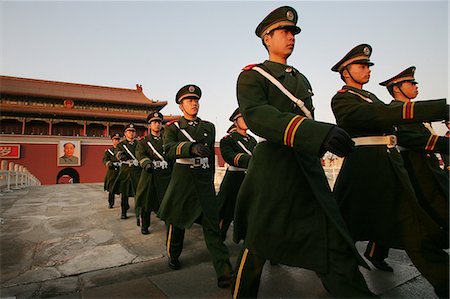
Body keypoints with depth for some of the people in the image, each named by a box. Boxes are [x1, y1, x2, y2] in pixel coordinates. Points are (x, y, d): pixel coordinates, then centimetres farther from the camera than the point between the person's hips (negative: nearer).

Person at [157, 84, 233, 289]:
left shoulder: (209, 127, 12)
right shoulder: (172, 127, 3)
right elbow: (169, 148, -18)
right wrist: (192, 147, -36)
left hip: (204, 179, 2)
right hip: (182, 179, -1)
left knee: (212, 223, -4)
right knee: (176, 221, 13)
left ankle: (224, 272, -2)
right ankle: (173, 255, 39)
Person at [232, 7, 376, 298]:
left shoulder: (302, 79, 21)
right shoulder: (252, 75, -1)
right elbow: (256, 116, -22)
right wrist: (320, 132, -34)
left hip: (310, 170, 7)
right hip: (272, 170, -6)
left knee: (337, 244, 4)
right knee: (259, 244, 6)